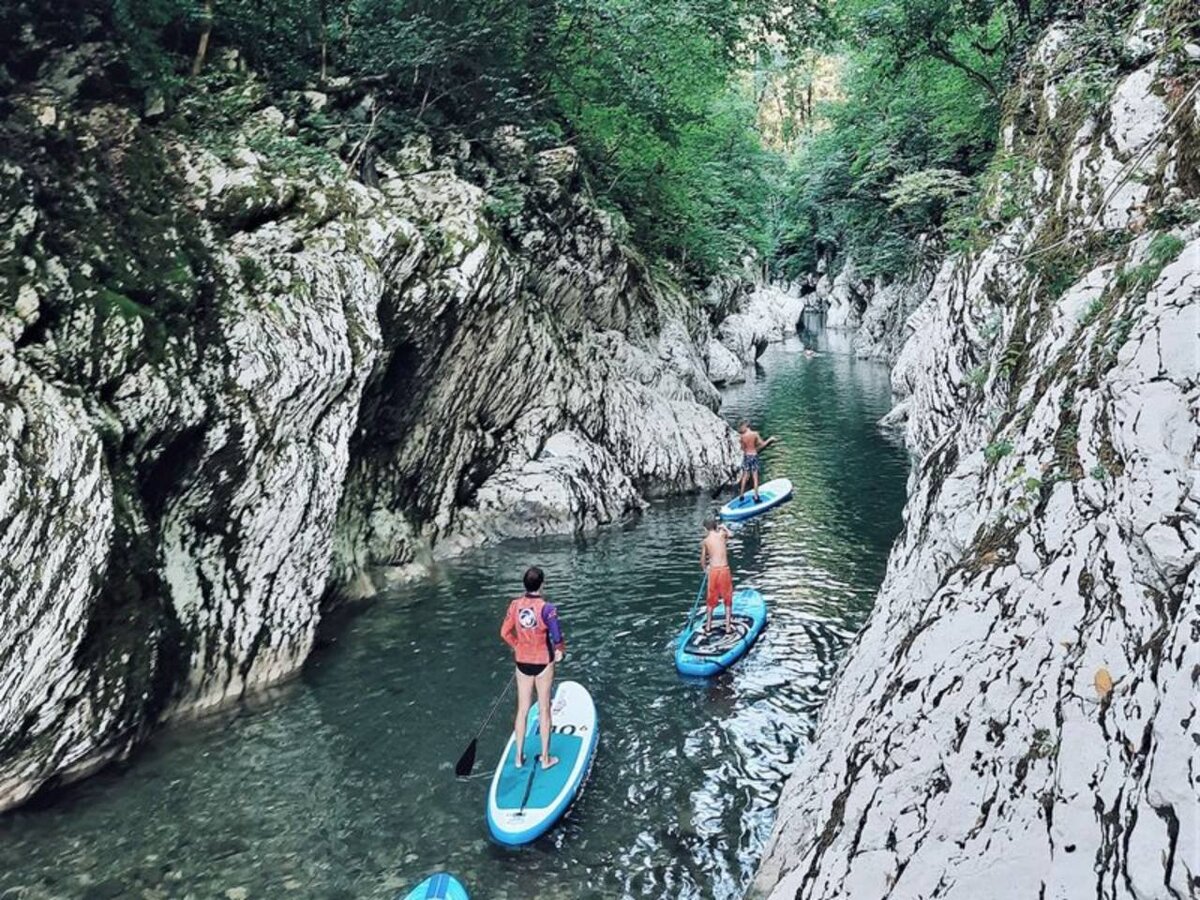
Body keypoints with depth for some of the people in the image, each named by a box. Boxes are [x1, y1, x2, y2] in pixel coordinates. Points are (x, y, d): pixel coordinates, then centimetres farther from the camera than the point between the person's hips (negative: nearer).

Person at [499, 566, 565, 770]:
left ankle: (519, 756, 27)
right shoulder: (547, 608, -21)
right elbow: (557, 638, -19)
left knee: (522, 710, 17)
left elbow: (505, 633, 0)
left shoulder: (515, 605, -8)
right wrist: (560, 651, 2)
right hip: (543, 663, -4)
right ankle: (545, 758, 22)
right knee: (544, 710, 11)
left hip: (522, 663, 4)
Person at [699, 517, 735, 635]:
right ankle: (728, 627, 12)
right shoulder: (722, 534, 2)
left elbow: (702, 560, 6)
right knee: (728, 599, 12)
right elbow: (730, 534, 26)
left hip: (713, 571, 1)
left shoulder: (704, 541, 2)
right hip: (725, 570, -1)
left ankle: (708, 627, 23)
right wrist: (724, 527, 41)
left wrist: (705, 568, 24)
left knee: (711, 600, 16)